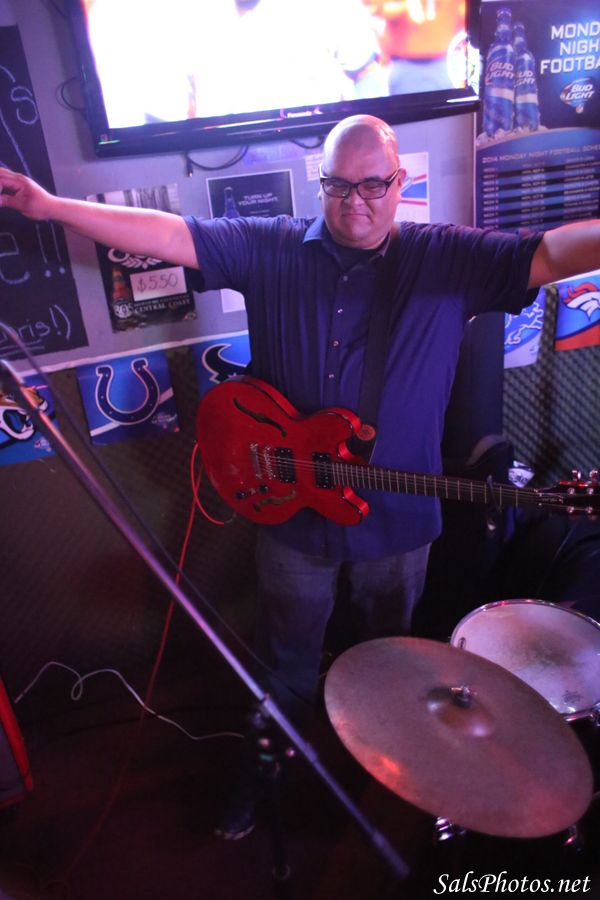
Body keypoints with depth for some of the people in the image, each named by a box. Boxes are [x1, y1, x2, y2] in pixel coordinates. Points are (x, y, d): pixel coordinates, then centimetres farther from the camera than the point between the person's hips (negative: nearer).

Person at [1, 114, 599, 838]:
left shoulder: (447, 258, -9)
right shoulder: (270, 249, -5)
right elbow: (169, 234, -9)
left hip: (396, 517, 1)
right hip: (293, 510, 0)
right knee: (286, 658, 23)